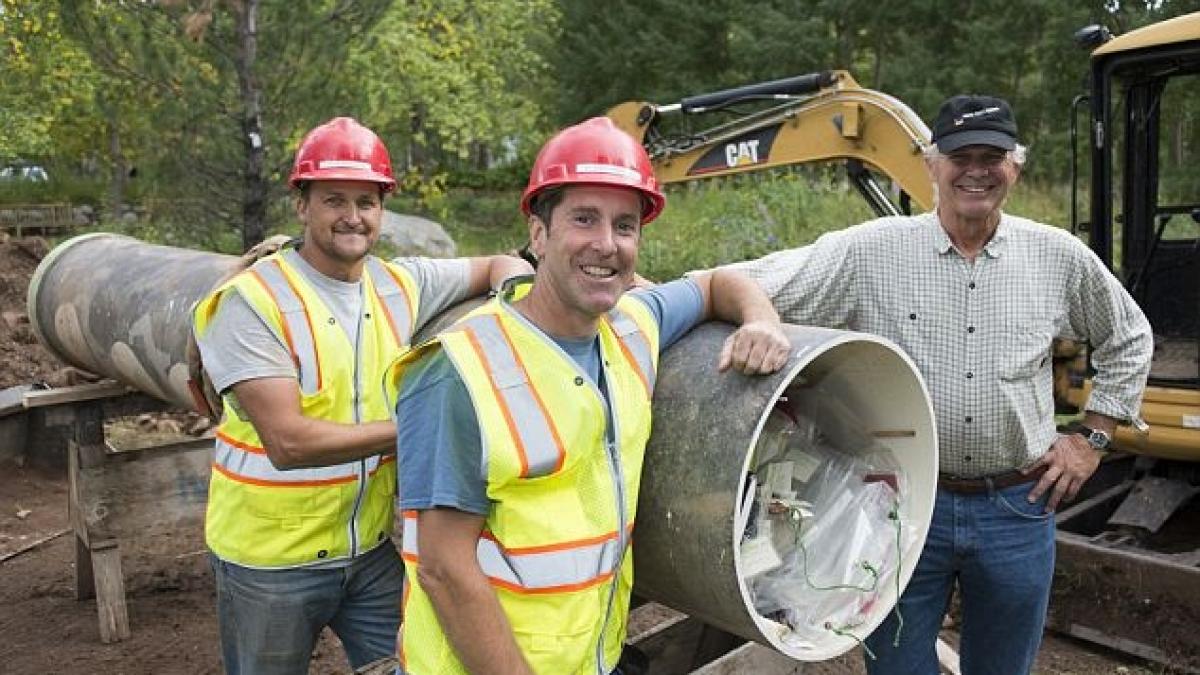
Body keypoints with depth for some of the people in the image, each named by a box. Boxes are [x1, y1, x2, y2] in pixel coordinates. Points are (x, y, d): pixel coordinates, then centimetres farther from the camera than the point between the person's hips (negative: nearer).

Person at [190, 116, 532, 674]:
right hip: (273, 560, -4)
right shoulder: (252, 302, -17)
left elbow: (501, 265, 12)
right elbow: (287, 442, -24)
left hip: (374, 548, 4)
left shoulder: (400, 284, -2)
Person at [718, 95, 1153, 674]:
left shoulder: (1059, 258, 2)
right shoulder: (871, 251, -7)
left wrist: (1091, 438, 11)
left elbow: (1129, 339, 17)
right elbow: (759, 283, -13)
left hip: (1018, 508, 2)